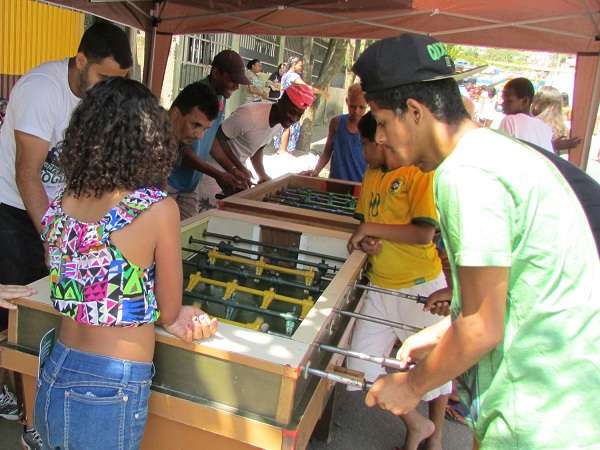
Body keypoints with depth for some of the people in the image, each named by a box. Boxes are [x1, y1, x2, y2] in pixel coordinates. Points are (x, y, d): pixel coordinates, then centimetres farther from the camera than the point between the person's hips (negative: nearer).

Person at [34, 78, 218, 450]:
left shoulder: (61, 203, -3)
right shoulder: (158, 209, -20)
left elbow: (100, 287, 5)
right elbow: (169, 312, -9)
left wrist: (177, 317, 5)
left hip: (53, 377, 5)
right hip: (110, 397, -4)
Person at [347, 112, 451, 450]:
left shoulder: (422, 174, -13)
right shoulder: (371, 175, 9)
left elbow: (424, 233, -22)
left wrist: (371, 229, -16)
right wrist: (361, 240, -3)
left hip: (421, 287, -6)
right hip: (379, 287, 7)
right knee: (361, 369, 4)